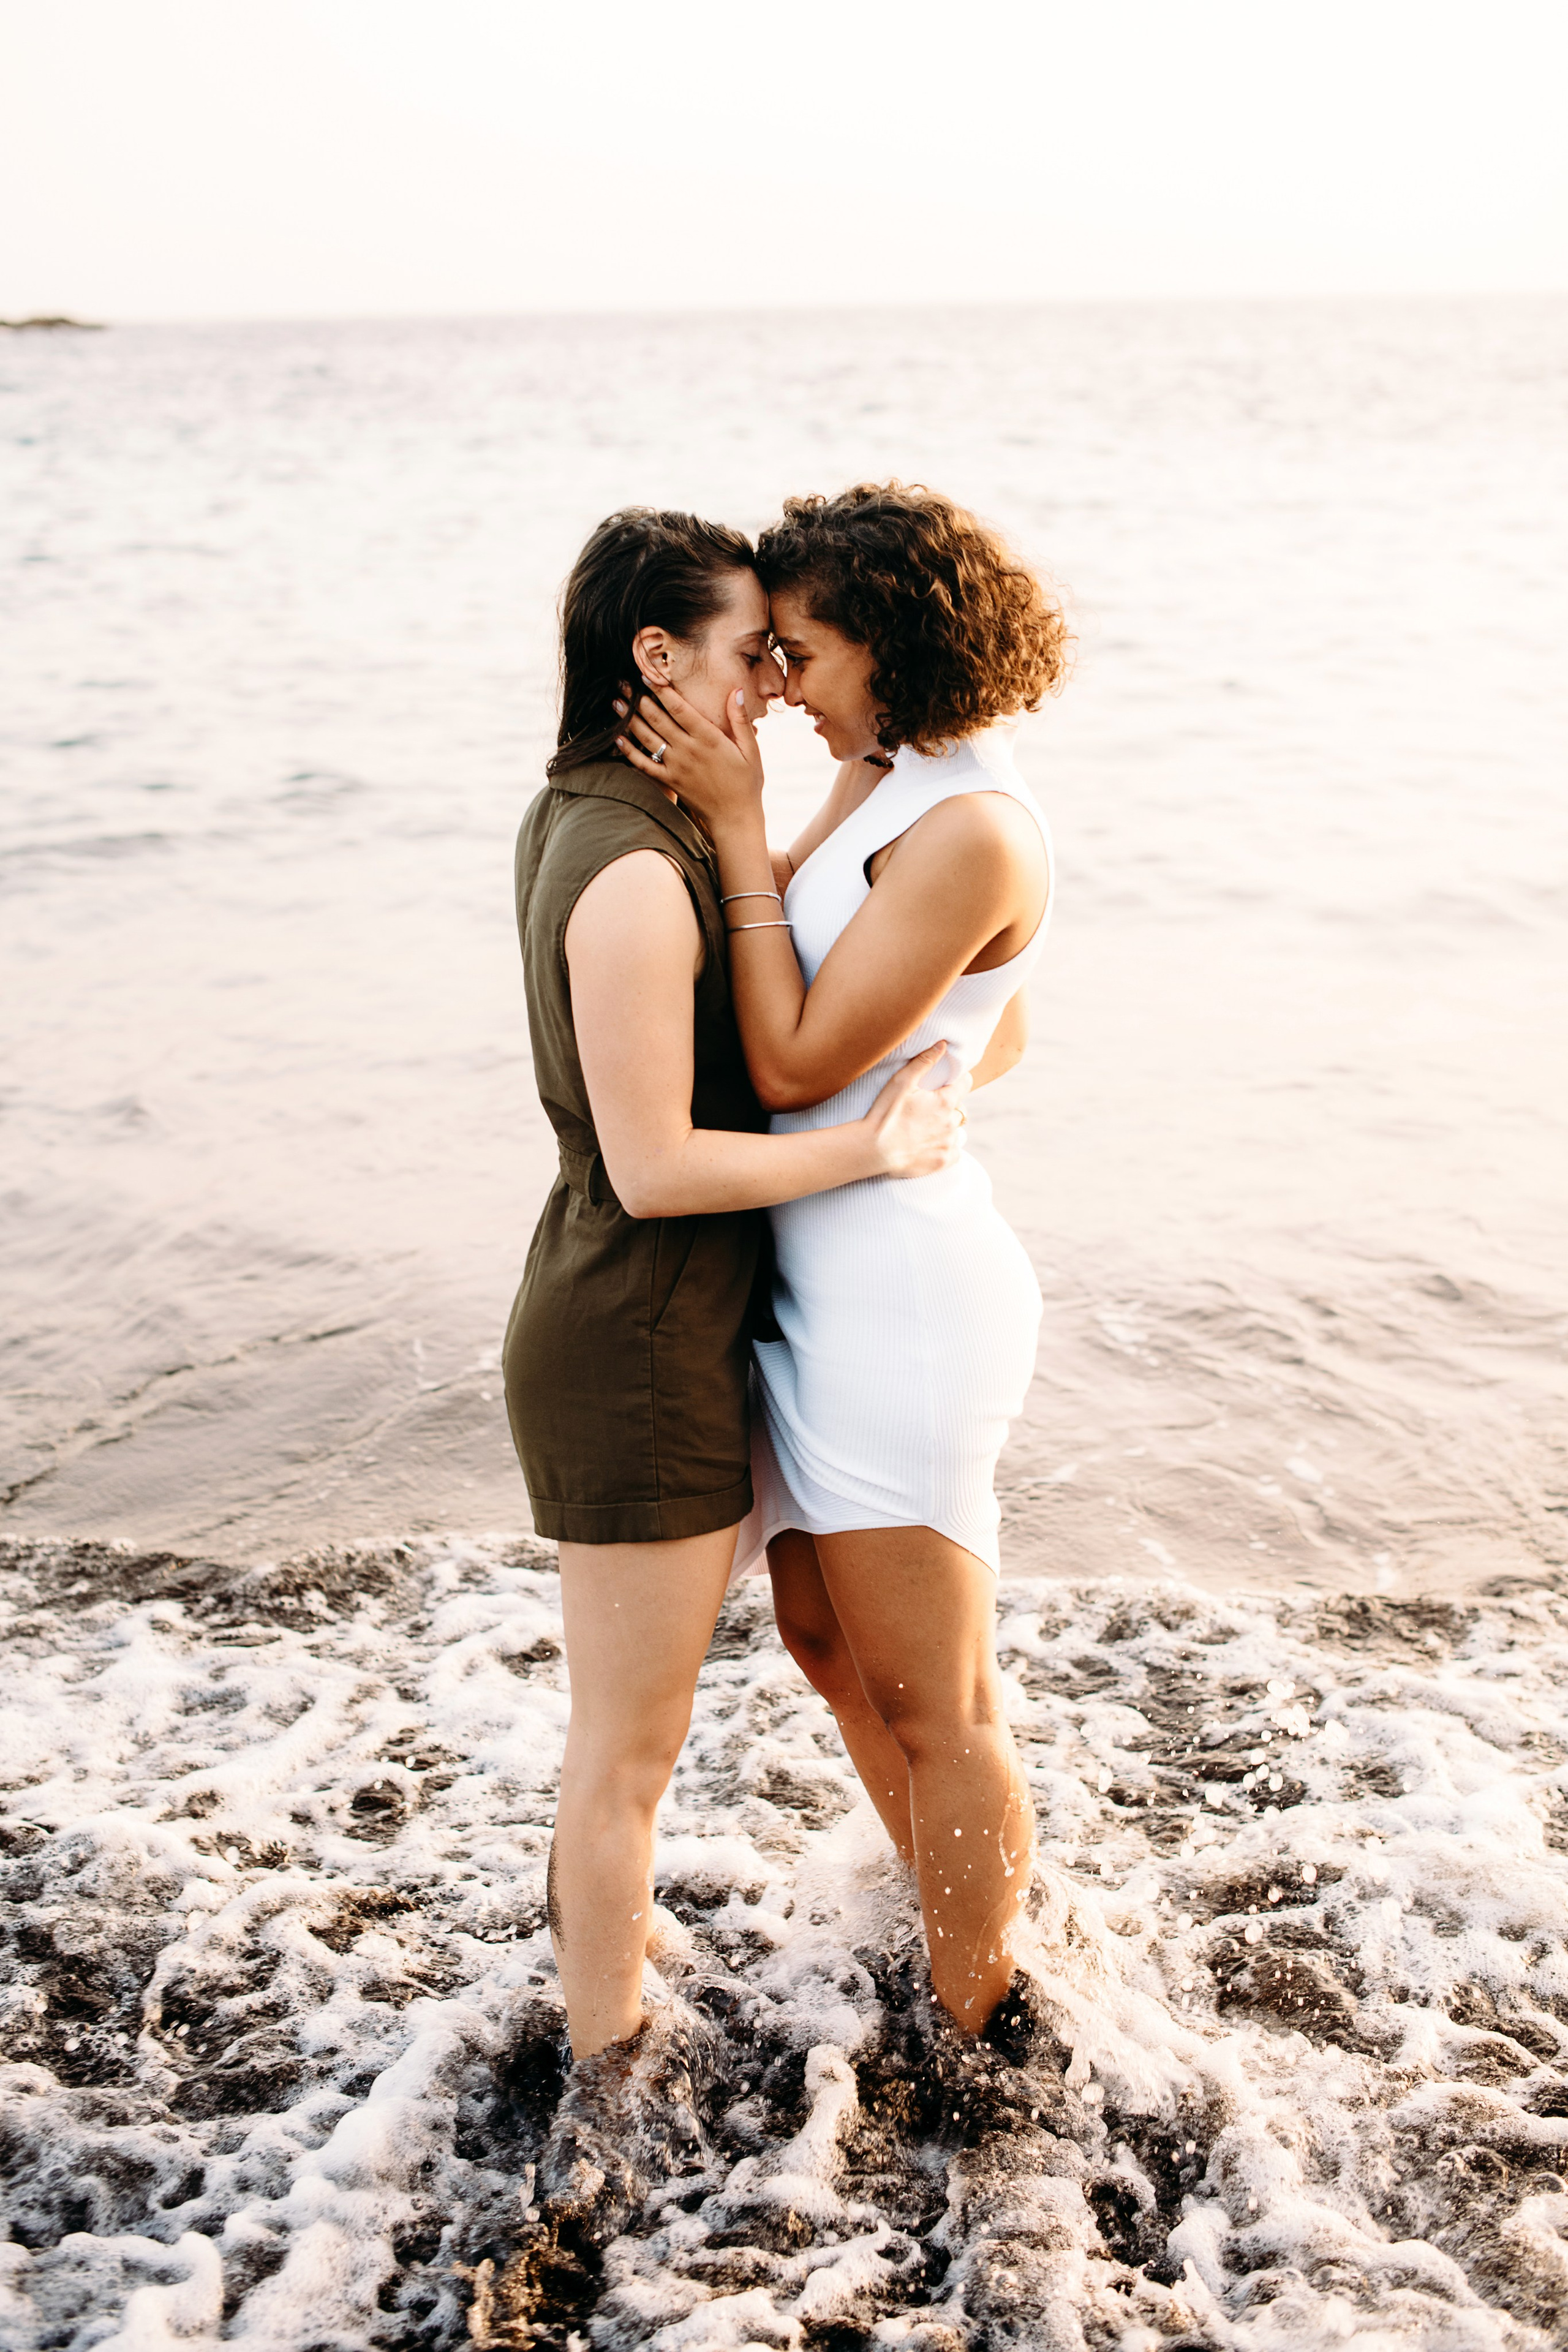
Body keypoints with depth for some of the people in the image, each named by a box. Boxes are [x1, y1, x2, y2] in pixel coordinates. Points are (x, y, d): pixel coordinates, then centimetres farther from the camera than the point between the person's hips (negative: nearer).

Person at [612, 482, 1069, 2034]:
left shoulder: (970, 832, -21)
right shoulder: (884, 783, 8)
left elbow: (795, 1062, -20)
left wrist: (735, 822, -17)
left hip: (901, 1294, -10)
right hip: (824, 1276, 10)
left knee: (930, 1706, 4)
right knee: (821, 1635, 23)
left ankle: (977, 2040, 23)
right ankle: (955, 1919, 44)